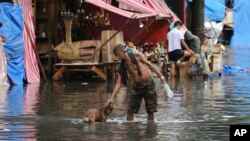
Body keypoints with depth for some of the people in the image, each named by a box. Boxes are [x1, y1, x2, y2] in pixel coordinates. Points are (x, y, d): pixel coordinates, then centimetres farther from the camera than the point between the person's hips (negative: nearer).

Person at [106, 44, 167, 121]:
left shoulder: (137, 56, -8)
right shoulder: (122, 66, 1)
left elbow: (150, 65, -3)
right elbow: (118, 83, 0)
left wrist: (160, 75, -14)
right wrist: (112, 98, -7)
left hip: (148, 83, -3)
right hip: (136, 86, 3)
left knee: (150, 111, 0)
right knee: (130, 110, -5)